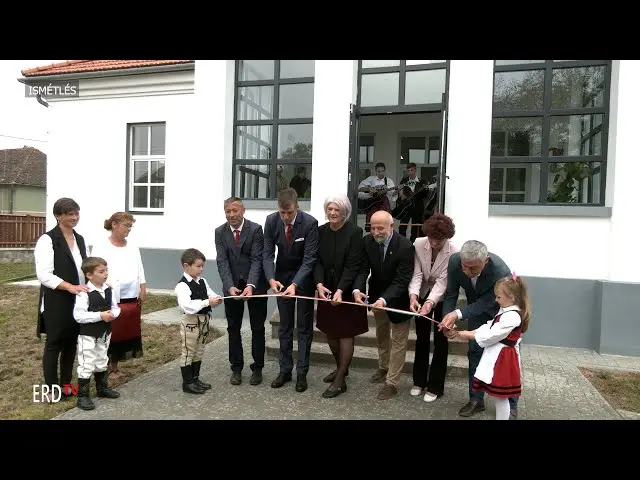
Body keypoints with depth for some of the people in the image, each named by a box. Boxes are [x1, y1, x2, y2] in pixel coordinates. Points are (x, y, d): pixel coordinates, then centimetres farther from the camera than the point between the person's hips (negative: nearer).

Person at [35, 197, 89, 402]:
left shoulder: (80, 239, 11)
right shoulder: (47, 240, -12)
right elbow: (44, 275, -19)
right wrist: (70, 287, -30)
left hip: (78, 301, 7)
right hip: (56, 302, -7)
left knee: (72, 343, 15)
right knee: (54, 344, 6)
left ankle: (66, 384, 29)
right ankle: (52, 389, 20)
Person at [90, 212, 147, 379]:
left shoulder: (133, 248, 12)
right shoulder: (101, 247, -4)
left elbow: (140, 270, 13)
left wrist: (143, 289, 6)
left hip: (132, 298, 6)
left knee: (127, 333, 11)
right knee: (109, 334, 1)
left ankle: (115, 366, 25)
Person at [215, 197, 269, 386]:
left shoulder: (256, 229, -13)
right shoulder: (220, 232, -3)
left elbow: (257, 260, -18)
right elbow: (222, 261, -10)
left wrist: (250, 285, -32)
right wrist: (230, 286, -25)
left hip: (255, 285, -2)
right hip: (232, 285, 3)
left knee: (257, 328, 8)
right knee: (233, 328, 10)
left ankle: (257, 368, 21)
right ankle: (236, 368, 24)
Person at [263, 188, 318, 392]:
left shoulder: (310, 223, -25)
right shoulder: (271, 221, -14)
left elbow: (309, 258, -24)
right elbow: (268, 253, -11)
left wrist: (295, 284, -36)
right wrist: (271, 279, -27)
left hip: (304, 276, -3)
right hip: (282, 276, 3)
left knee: (304, 326, 5)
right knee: (285, 325, 11)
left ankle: (302, 373, 14)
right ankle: (285, 369, 22)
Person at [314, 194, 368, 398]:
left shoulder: (354, 232, -13)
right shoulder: (321, 231, 1)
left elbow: (353, 266, -17)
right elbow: (317, 261, -2)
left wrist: (340, 290, -26)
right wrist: (319, 284, -19)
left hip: (348, 291, -5)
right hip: (326, 290, 5)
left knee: (346, 334, 4)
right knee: (330, 332, 14)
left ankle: (340, 380, 15)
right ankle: (341, 367, 37)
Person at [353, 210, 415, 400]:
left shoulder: (405, 246, -30)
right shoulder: (368, 241, -15)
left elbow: (401, 280, -31)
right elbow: (363, 269, -15)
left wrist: (385, 299, -45)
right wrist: (357, 289, -34)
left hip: (398, 298, -5)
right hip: (377, 295, 5)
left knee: (398, 341, 7)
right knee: (381, 335, 24)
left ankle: (392, 382, 20)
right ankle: (384, 367, 46)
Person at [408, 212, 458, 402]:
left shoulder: (454, 253, -26)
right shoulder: (418, 244, -19)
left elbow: (442, 282, -28)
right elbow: (416, 274, -20)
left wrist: (431, 302, -43)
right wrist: (413, 295, -36)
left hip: (442, 298, -3)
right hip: (422, 295, 3)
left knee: (440, 341, 5)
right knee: (421, 338, 14)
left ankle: (435, 386, 19)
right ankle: (419, 380, 30)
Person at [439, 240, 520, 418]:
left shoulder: (501, 271, -41)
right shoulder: (454, 260, -30)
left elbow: (485, 303, -33)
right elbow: (451, 293, -17)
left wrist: (458, 314, -46)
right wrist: (447, 319, -29)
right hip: (476, 309, 3)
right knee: (474, 353, 7)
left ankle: (511, 405, 23)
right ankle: (476, 400, 22)